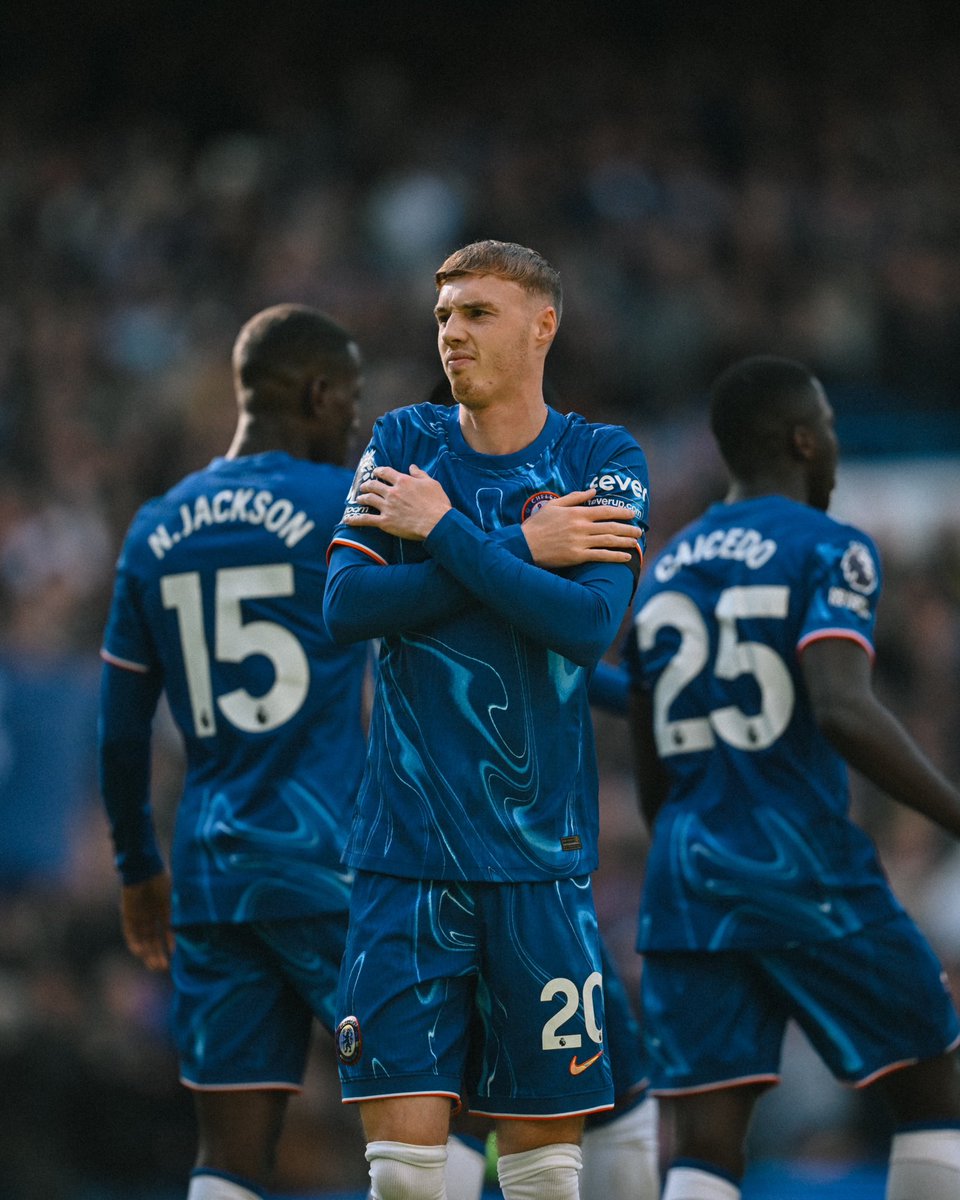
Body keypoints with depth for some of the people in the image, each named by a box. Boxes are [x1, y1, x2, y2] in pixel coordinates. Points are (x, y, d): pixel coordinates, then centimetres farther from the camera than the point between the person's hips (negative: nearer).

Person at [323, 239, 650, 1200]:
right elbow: (345, 606, -7)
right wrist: (522, 549, -11)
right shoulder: (401, 444, 7)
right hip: (406, 852, 1)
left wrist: (446, 530, -11)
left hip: (541, 855, 0)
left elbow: (591, 623, -14)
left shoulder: (604, 460, 3)